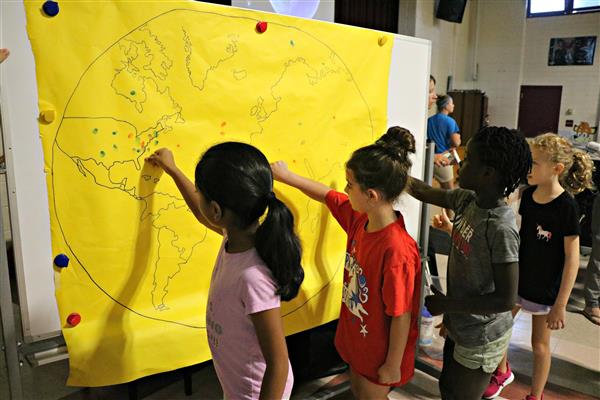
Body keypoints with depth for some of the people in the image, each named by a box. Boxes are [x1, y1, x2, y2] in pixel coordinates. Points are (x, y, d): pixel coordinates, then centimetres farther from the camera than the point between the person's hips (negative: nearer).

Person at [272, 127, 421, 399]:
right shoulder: (359, 217, -13)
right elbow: (326, 195, 5)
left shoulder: (397, 250, -36)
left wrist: (393, 366, -16)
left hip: (380, 350, -7)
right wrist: (287, 176, 9)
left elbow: (401, 316, -27)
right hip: (356, 335, 7)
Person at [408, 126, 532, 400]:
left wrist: (446, 304, -19)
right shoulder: (468, 200, -9)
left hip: (480, 339, -7)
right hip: (459, 326, 7)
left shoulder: (501, 228, -30)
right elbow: (426, 192, 7)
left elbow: (505, 299, -26)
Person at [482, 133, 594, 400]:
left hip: (545, 288, -5)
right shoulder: (528, 194, -5)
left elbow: (572, 259, -18)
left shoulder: (566, 206, -22)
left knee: (539, 344, 13)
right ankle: (503, 372, 45)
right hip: (517, 278, 5)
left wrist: (560, 305, -17)